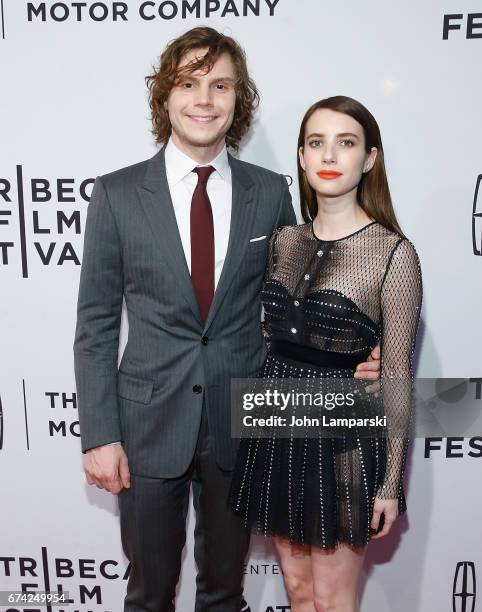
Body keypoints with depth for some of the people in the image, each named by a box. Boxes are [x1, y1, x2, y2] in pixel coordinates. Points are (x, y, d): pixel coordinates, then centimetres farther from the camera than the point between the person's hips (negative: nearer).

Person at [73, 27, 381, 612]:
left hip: (240, 422, 1)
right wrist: (100, 436, -6)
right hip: (149, 422, -1)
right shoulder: (117, 193, -5)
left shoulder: (271, 192, 0)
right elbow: (96, 322, -3)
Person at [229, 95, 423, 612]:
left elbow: (396, 376, -9)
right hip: (275, 427, 5)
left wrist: (391, 482, -5)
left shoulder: (393, 253, -13)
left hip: (342, 438, -4)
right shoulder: (282, 240, 2)